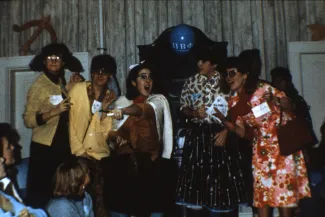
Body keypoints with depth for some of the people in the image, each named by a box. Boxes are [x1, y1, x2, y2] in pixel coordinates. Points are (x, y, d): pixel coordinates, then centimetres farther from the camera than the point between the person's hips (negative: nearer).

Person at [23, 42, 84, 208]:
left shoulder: (61, 82, 8)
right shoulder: (39, 85, -11)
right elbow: (28, 120, -15)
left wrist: (69, 89, 1)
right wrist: (54, 111, -26)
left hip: (64, 144, 6)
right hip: (45, 146, -6)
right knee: (41, 192, 3)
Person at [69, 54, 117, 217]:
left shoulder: (110, 97, 7)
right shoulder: (78, 89, -2)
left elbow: (106, 131, -1)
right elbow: (70, 122, -3)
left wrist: (105, 108, -14)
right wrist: (79, 150, -7)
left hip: (99, 154, 2)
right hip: (79, 153, -2)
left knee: (99, 198, -2)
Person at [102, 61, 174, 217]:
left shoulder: (158, 100, 3)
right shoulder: (121, 102, 10)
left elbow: (147, 108, -20)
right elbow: (112, 129, 11)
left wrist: (124, 111, -37)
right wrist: (115, 137, -12)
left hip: (151, 162, -1)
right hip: (125, 162, 2)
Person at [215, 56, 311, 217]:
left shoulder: (263, 88, -12)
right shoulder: (233, 102, 0)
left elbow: (288, 106, -7)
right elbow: (241, 132, 2)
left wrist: (277, 101, -29)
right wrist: (224, 121, -15)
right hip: (262, 147, 4)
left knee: (285, 185, -2)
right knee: (261, 188, 4)